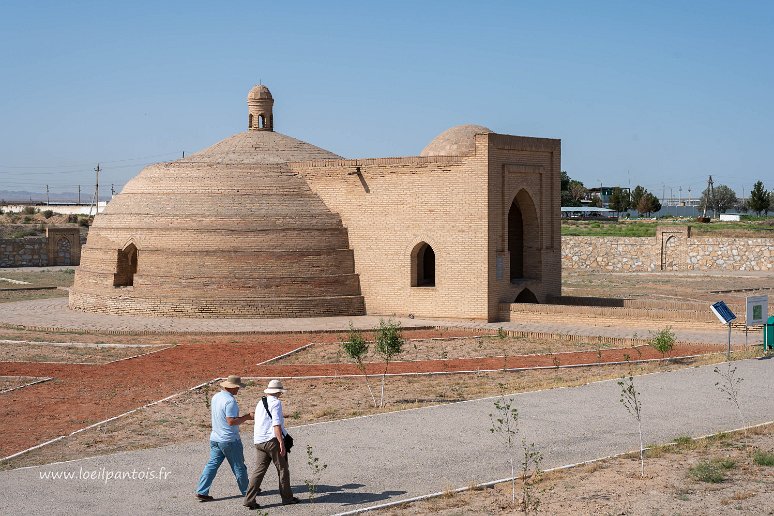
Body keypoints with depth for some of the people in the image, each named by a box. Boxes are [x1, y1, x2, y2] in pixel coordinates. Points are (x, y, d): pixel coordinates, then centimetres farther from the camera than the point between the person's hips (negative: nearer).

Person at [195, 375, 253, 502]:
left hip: (215, 438, 8)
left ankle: (201, 492, 2)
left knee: (212, 464, 8)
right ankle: (246, 491, 21)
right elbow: (231, 421, -25)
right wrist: (246, 417, -15)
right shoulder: (230, 401, -21)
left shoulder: (215, 397, 5)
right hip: (229, 440, -8)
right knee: (239, 466, 8)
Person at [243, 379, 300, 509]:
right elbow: (276, 425, -18)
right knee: (283, 469, 8)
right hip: (273, 440, -7)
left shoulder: (260, 403, 16)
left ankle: (249, 499, -5)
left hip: (258, 441, 7)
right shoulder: (276, 403, -9)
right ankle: (287, 497, 16)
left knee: (259, 470, 4)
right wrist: (282, 443, -20)